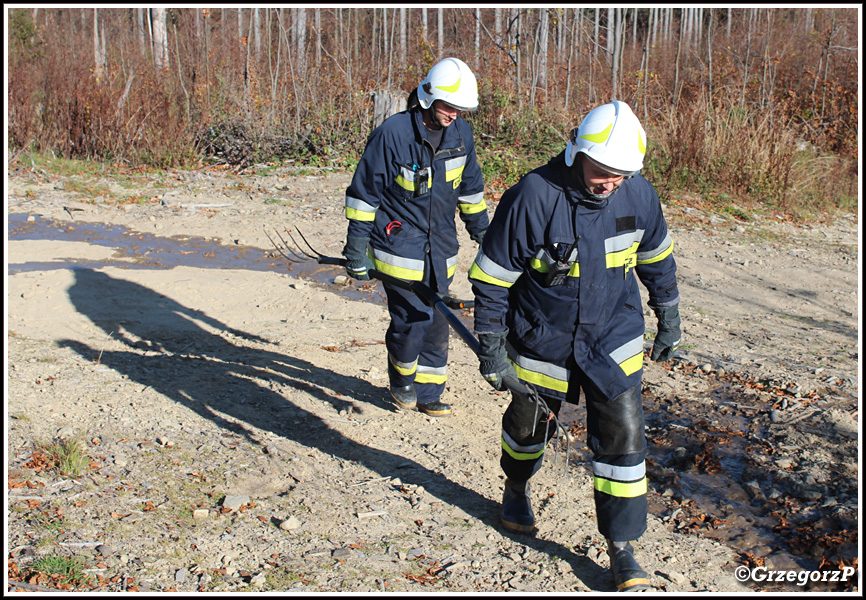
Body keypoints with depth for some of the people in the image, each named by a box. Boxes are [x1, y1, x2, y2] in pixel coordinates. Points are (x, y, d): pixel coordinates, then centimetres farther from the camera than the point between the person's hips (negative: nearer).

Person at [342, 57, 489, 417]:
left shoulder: (461, 134, 3)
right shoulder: (393, 133, -14)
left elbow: (470, 186, 19)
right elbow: (364, 192, -7)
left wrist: (481, 229, 23)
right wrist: (356, 248, -7)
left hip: (441, 248, 5)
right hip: (400, 246, -5)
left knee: (436, 322, 8)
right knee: (412, 318, -10)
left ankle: (427, 392, 23)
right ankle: (402, 382, 17)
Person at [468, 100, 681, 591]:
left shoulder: (639, 195, -11)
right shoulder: (532, 198, -24)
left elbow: (657, 257, 9)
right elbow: (491, 278, -14)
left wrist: (669, 319, 16)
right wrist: (492, 350, -11)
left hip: (614, 338, 2)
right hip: (543, 339, -2)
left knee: (623, 433, -5)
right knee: (529, 424, 17)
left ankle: (623, 549, 9)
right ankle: (517, 489, 51)